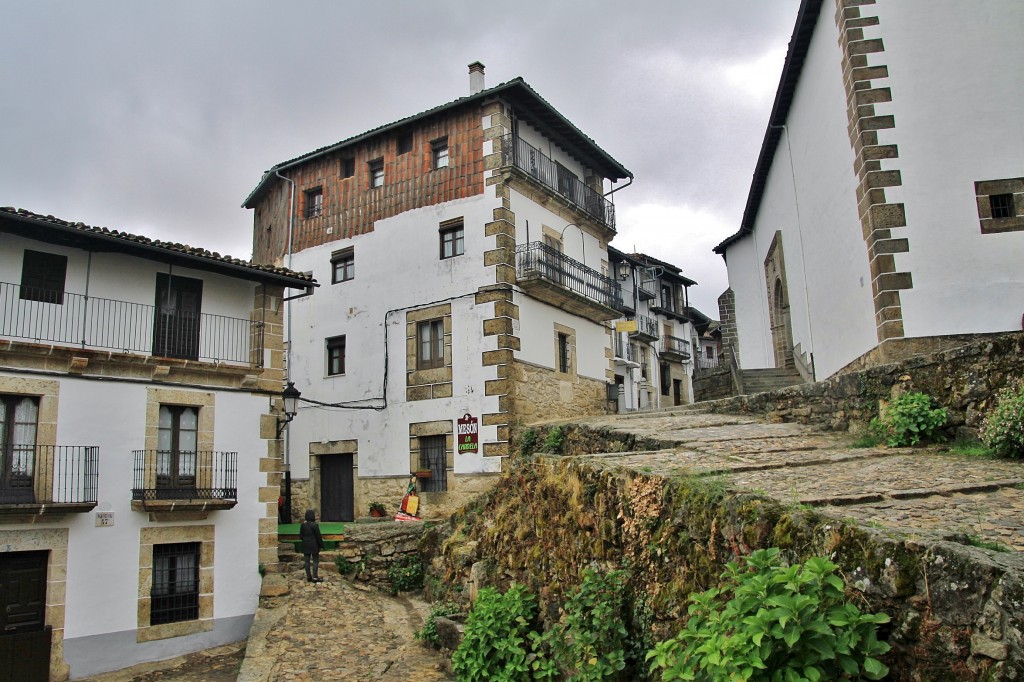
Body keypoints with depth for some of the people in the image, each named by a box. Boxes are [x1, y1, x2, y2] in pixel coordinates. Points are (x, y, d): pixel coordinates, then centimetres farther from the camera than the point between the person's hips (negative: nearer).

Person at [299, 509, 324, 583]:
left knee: (307, 561, 10)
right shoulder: (315, 525, -17)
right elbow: (318, 536, -13)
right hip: (314, 545, -5)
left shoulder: (303, 525, -1)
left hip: (305, 545, 5)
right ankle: (315, 577, 1)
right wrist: (321, 545, -3)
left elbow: (300, 536, 7)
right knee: (316, 561, 3)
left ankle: (308, 577, 15)